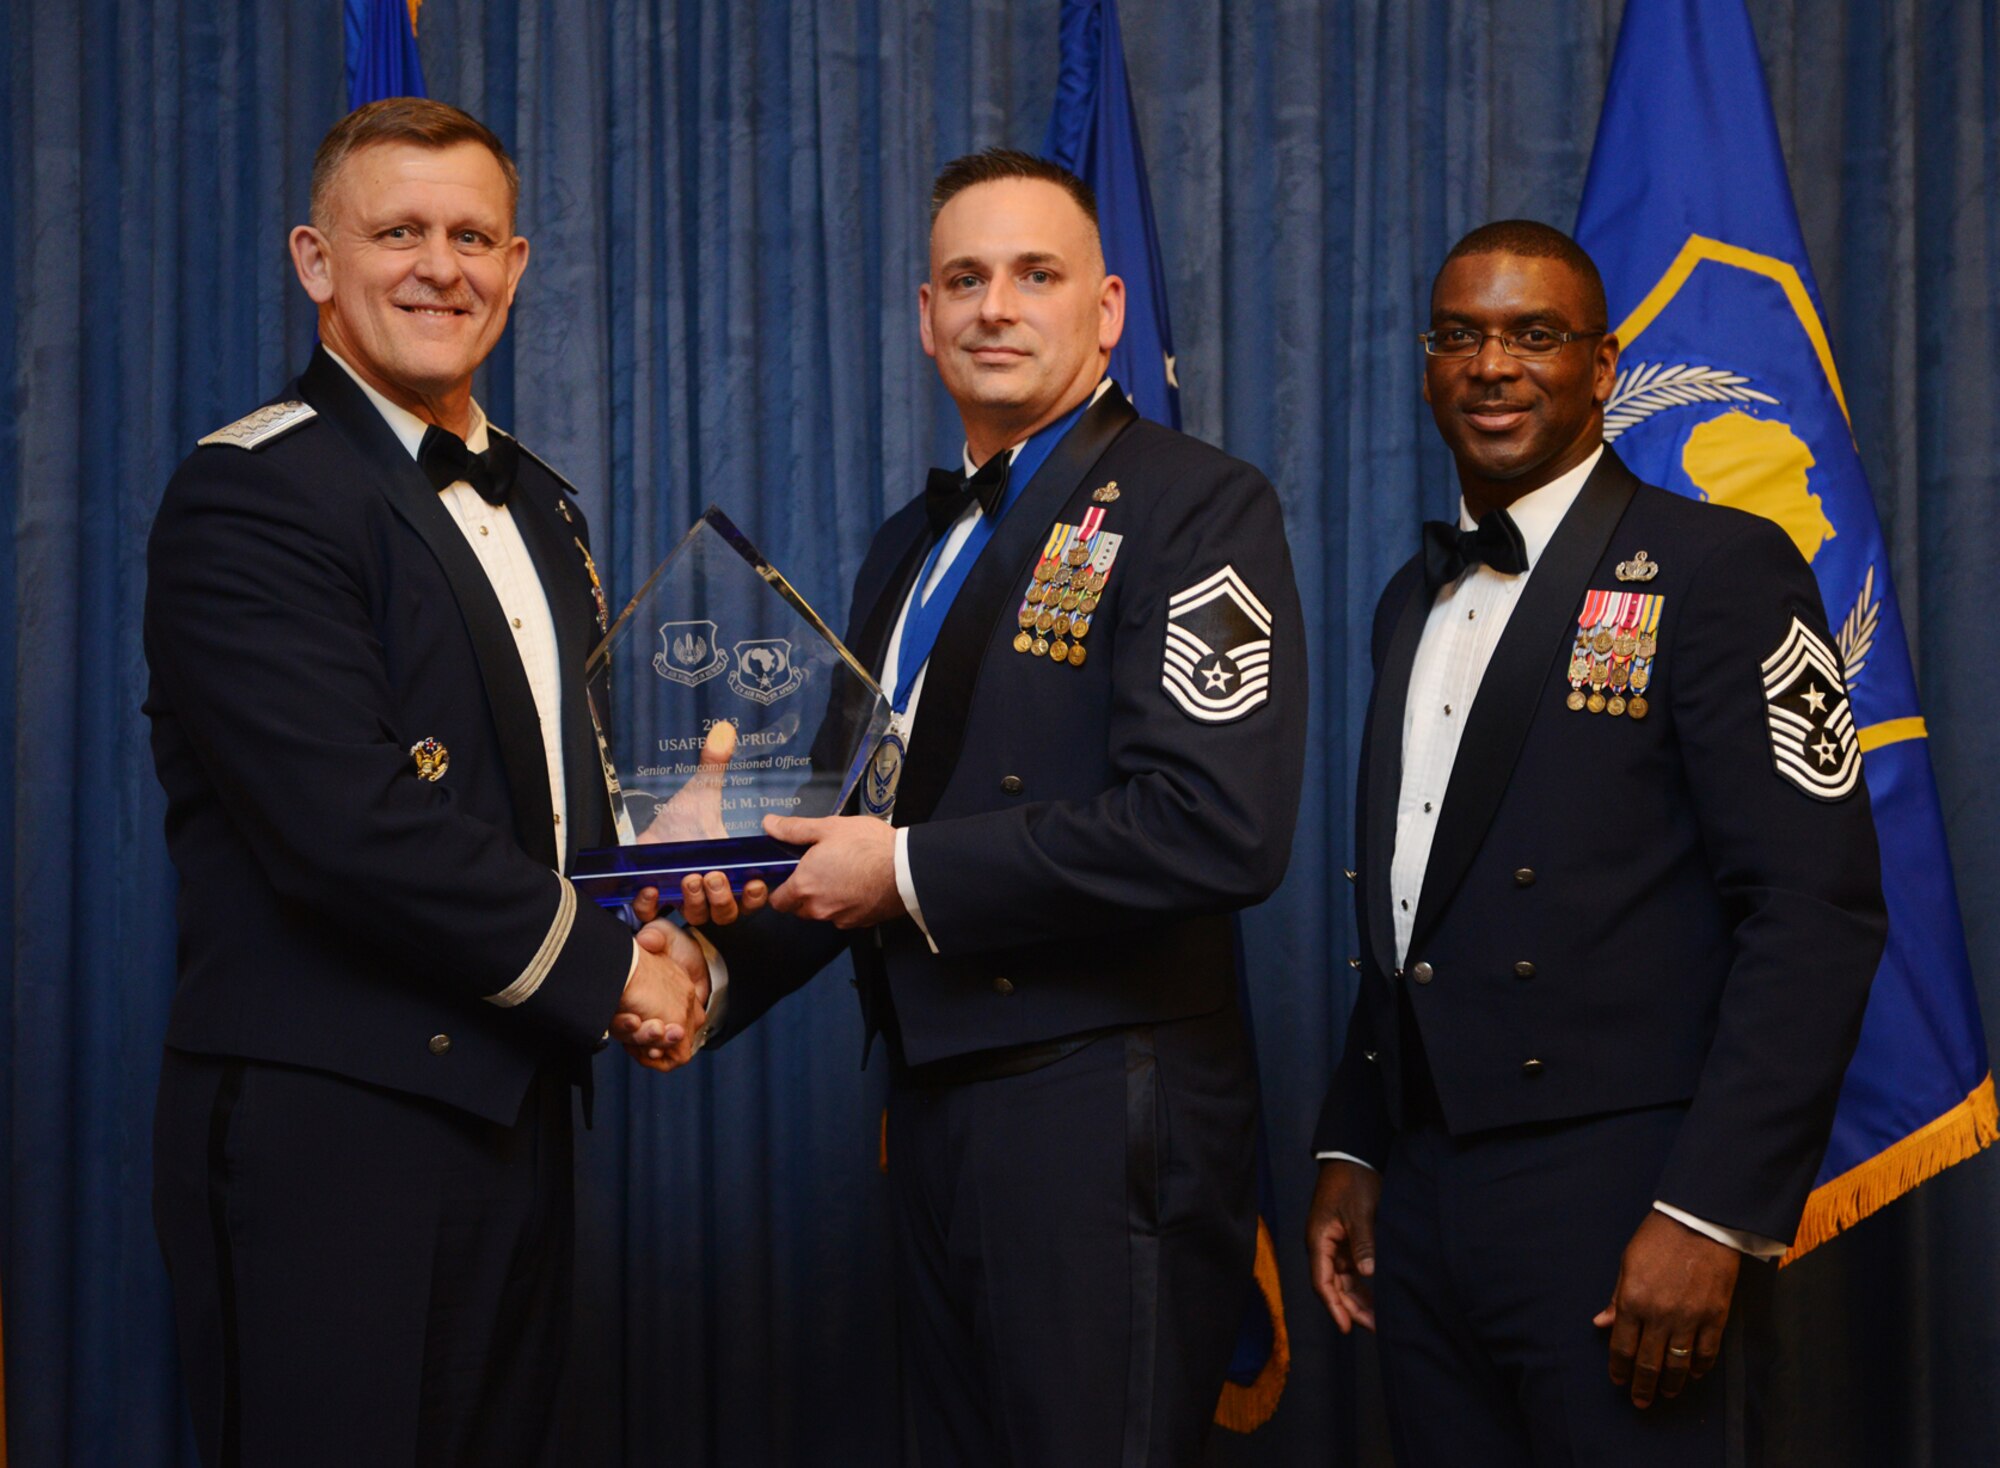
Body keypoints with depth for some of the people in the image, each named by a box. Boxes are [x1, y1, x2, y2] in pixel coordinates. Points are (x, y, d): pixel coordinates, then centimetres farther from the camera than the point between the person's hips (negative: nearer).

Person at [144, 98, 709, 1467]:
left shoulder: (537, 506, 17)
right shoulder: (249, 496, -12)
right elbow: (354, 825, -21)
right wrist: (601, 967, -12)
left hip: (511, 1100, 8)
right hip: (323, 1129, -8)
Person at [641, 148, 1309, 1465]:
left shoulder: (1197, 505, -9)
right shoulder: (912, 547, 17)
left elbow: (1220, 831, -22)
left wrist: (908, 871, -16)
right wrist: (717, 966, 4)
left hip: (1105, 1120, -8)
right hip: (938, 1109, 8)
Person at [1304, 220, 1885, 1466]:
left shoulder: (1718, 569, -6)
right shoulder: (1415, 601, 16)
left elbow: (1818, 909, -13)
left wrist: (1711, 1215, -19)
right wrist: (1353, 1150, 13)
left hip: (1619, 1211, -6)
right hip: (1421, 1206, 6)